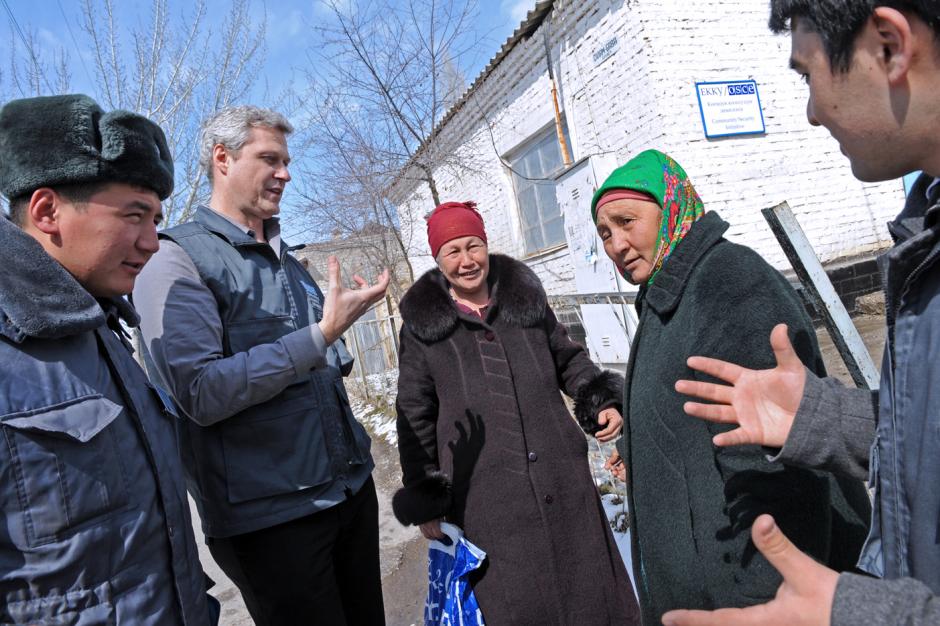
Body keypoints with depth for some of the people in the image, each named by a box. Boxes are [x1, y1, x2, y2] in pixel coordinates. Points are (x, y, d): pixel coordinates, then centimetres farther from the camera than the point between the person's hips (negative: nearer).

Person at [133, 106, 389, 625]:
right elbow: (201, 393, -23)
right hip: (268, 516, -7)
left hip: (352, 486, 7)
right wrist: (324, 334, -23)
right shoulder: (177, 261, -11)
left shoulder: (286, 259, 14)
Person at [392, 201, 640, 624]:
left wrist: (600, 400, 1)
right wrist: (425, 500, 3)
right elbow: (415, 417, 4)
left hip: (561, 476, 3)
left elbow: (568, 359, 18)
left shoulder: (526, 296, 6)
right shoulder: (422, 323, 0)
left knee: (589, 588, 13)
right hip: (486, 496, -2)